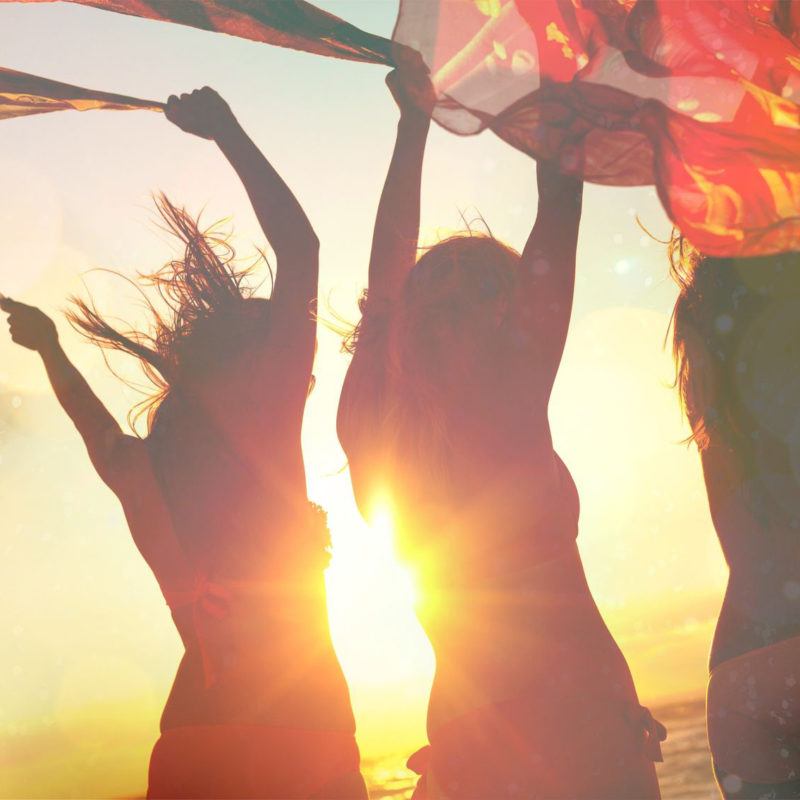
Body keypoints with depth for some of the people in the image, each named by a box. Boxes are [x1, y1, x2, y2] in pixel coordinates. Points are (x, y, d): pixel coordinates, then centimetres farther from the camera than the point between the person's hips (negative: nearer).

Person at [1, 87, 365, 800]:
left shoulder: (140, 468, 9)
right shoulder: (264, 423, -6)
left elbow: (98, 428, 35)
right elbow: (300, 248, -2)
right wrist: (227, 130, 9)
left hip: (190, 733, 6)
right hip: (296, 722, -6)